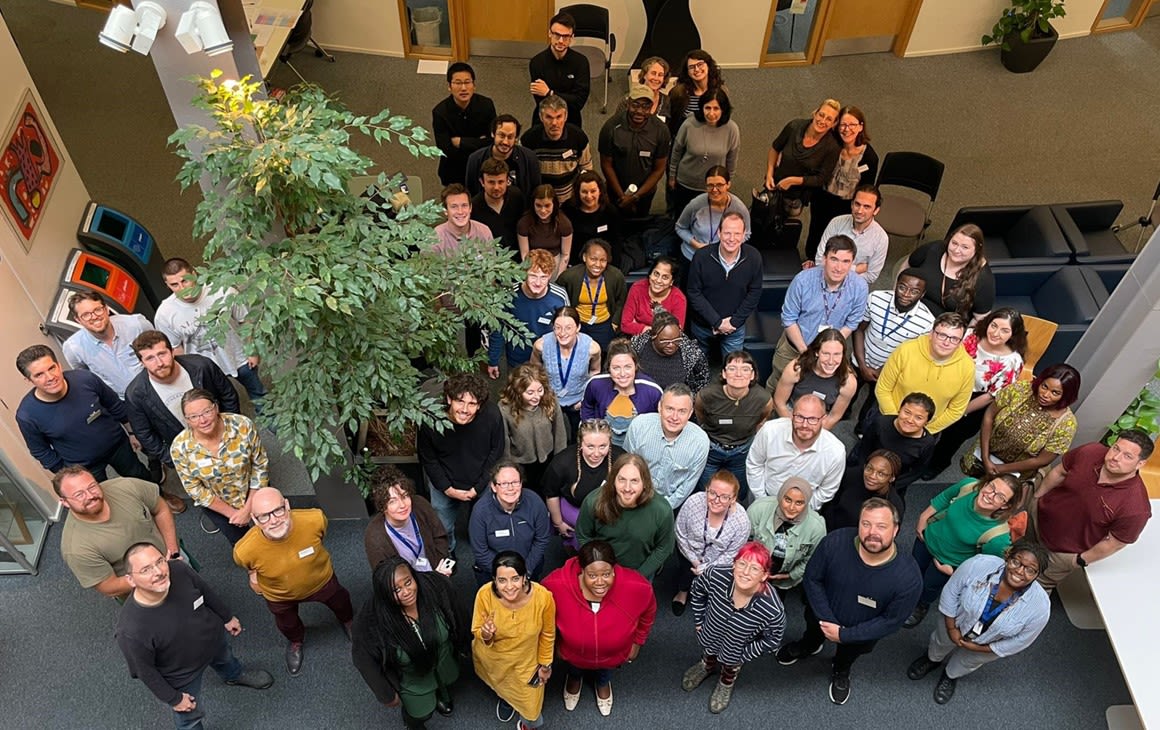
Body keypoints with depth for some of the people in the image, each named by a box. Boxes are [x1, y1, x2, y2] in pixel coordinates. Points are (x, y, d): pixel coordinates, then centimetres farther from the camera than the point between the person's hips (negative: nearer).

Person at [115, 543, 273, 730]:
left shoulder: (178, 569, -32)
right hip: (183, 675, -4)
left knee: (225, 659, 37)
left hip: (214, 638, 4)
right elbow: (145, 671, -24)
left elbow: (206, 591, -9)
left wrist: (227, 616, 7)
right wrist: (173, 698, -10)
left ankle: (234, 676, 72)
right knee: (191, 713, 25)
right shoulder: (130, 631, -43)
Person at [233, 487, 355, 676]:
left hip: (321, 580, 1)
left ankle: (347, 621, 69)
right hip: (280, 596, -1)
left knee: (340, 602, 32)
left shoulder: (315, 519, -41)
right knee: (287, 625, 31)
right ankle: (296, 642, 68)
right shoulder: (246, 550, -42)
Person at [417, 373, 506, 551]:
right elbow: (428, 459, -11)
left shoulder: (492, 416, -29)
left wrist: (478, 488, -12)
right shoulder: (431, 421, -29)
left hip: (482, 482, 0)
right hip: (444, 484, 0)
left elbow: (496, 452, -12)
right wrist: (448, 489, -12)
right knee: (443, 528, 20)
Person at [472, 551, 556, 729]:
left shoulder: (543, 596, -34)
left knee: (530, 712, 18)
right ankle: (505, 696, 69)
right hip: (492, 658, 1)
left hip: (526, 661, -1)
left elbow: (547, 634, -13)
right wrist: (485, 635, -37)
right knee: (501, 686, 32)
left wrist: (545, 664, 0)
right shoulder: (485, 594, -33)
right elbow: (476, 632, -15)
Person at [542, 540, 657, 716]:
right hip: (572, 652, 0)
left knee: (605, 673, 36)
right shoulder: (556, 585, -41)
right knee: (573, 668, 36)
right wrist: (552, 642, 0)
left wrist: (637, 641, 2)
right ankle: (574, 678, 72)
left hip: (614, 653, 0)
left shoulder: (637, 587, -39)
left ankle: (603, 682, 72)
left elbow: (647, 613, -12)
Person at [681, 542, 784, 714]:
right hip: (709, 638, 2)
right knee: (708, 653, 36)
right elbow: (697, 590, -10)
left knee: (731, 666, 32)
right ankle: (707, 665, 71)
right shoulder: (715, 575, -36)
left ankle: (727, 682, 67)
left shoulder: (773, 609, -41)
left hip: (736, 651, -2)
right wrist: (699, 622, -2)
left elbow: (772, 640, -18)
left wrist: (744, 656, -12)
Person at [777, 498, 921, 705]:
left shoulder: (909, 578, -37)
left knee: (850, 652, 31)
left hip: (862, 631, -1)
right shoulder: (834, 542, -35)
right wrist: (828, 620, -23)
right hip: (823, 617, 1)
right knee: (813, 630, 33)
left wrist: (843, 635, -21)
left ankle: (841, 672, 66)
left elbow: (891, 621, -23)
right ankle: (809, 646, 69)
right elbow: (812, 579, -19)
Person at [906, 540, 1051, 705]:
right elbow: (951, 592, -19)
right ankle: (933, 659, 66)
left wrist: (978, 647, -14)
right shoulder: (979, 565, -38)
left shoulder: (1040, 606, -36)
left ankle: (951, 676, 63)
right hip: (959, 622, 0)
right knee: (941, 642, 31)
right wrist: (951, 628, -14)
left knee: (969, 662, 30)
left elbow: (1020, 641, -19)